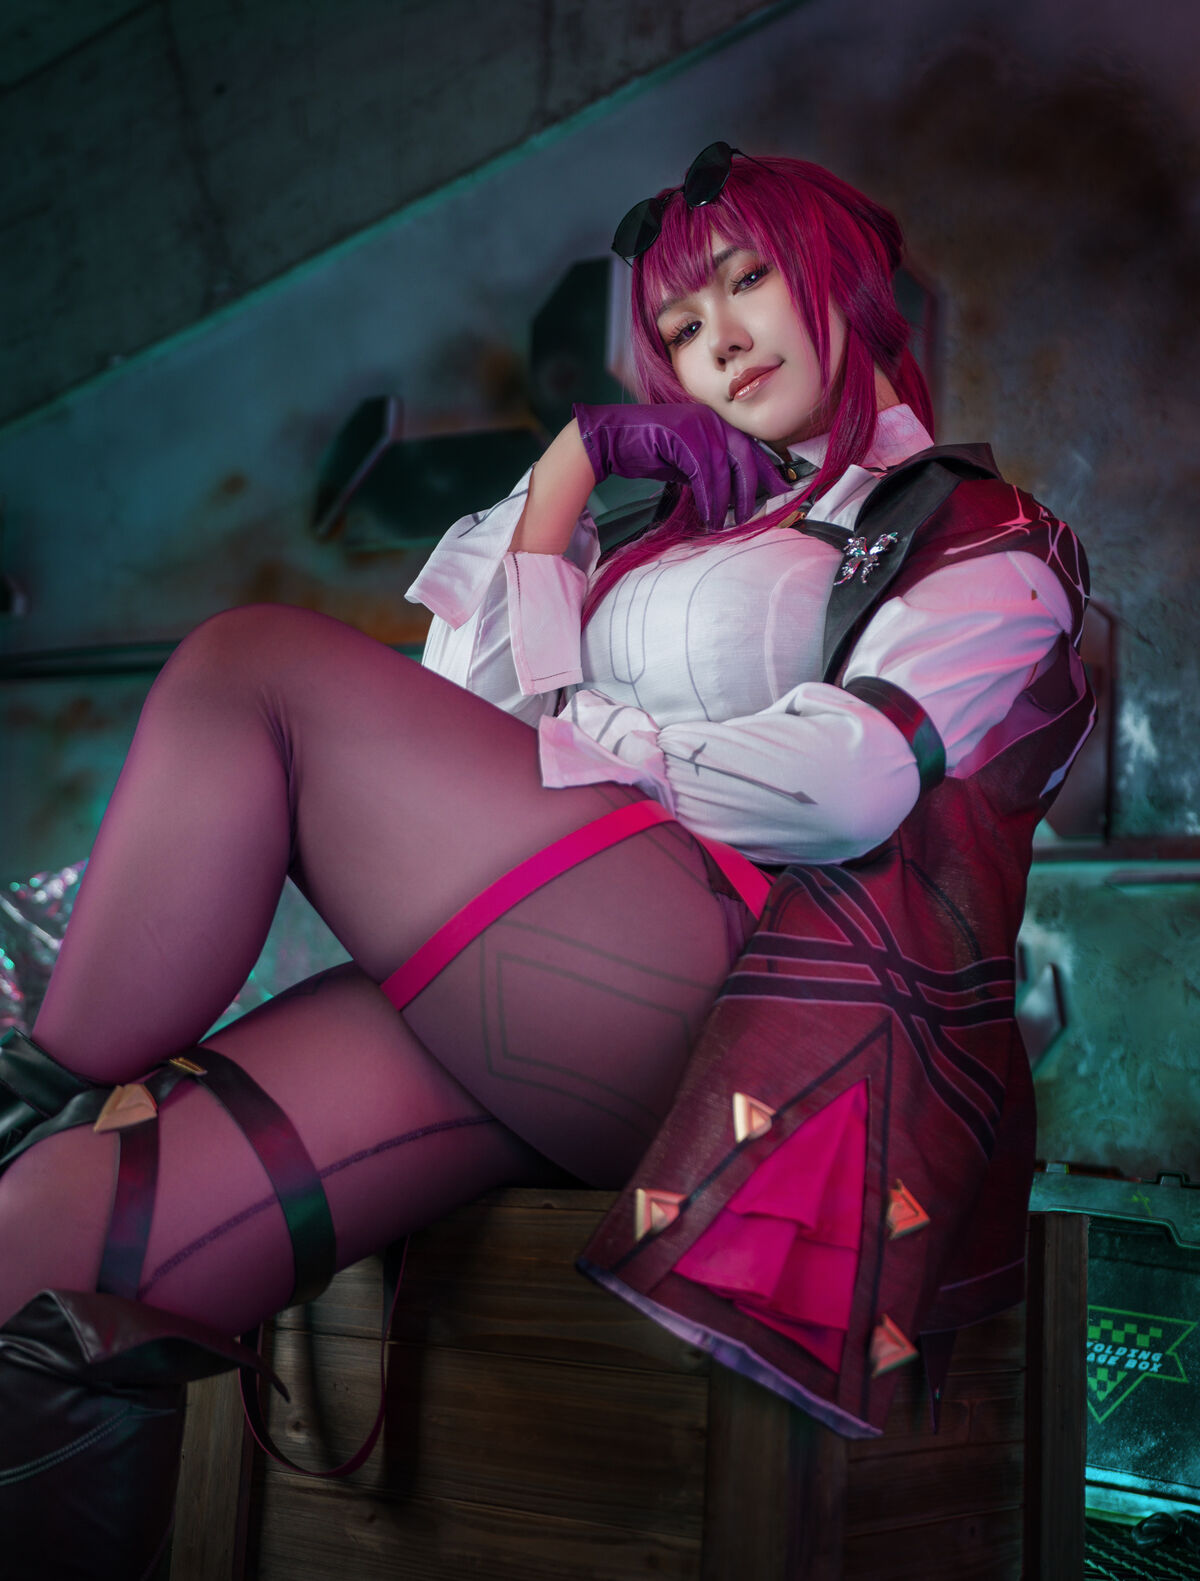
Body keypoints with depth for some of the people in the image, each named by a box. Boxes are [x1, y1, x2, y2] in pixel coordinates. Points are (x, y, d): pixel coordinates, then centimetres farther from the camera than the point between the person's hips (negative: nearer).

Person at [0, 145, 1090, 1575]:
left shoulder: (985, 544, 15)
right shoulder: (705, 528, 33)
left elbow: (842, 784, -7)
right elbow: (470, 726, 20)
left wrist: (567, 738, 2)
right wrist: (562, 484, 21)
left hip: (747, 1012, -6)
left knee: (251, 664, -11)